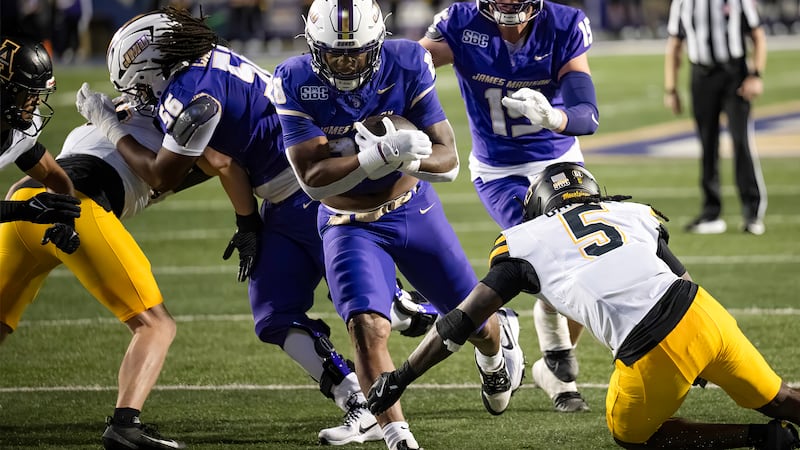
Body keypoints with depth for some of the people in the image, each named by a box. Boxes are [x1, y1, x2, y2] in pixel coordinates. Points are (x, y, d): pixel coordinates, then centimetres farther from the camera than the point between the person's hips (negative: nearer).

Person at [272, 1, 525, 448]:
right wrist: (379, 156, -40)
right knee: (367, 328, -22)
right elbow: (314, 179, -25)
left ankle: (497, 338, 49)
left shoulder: (406, 66, -19)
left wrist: (405, 156, -38)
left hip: (414, 209, 1)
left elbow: (448, 161, -16)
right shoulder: (296, 82, -19)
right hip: (349, 224, -1)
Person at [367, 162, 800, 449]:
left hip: (655, 352, -4)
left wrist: (398, 380, 20)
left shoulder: (526, 241, 15)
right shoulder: (633, 213, 25)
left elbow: (462, 322, 13)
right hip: (703, 310, 4)